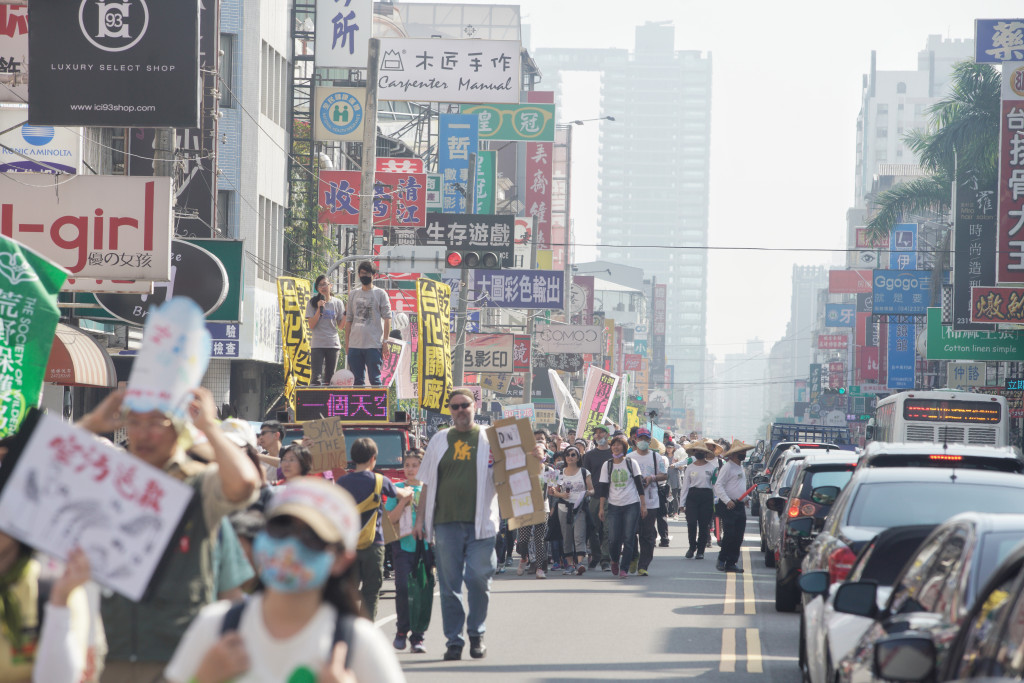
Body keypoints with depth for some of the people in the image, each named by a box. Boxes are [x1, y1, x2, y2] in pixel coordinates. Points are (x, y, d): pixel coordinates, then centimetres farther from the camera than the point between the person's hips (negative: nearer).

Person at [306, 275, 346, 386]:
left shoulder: (337, 303, 6)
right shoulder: (313, 303, 2)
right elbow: (311, 325, -4)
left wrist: (346, 313, -7)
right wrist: (319, 309, -12)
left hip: (333, 344, 2)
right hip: (317, 344, -2)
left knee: (330, 378, 3)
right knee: (317, 377, -11)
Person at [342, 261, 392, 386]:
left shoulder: (380, 294, 3)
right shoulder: (353, 294, 15)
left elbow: (387, 318, 0)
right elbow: (348, 320, 17)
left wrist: (385, 341, -8)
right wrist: (346, 343, 11)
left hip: (374, 345, -4)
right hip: (354, 345, 4)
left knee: (375, 379, -5)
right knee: (357, 380, 7)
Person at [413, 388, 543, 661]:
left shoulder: (491, 439, 7)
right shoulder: (439, 441, 14)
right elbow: (427, 484, 16)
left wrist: (534, 458, -13)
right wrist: (420, 519, 12)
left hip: (480, 523, -2)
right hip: (446, 523, 2)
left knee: (479, 580, -5)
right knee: (449, 584, 2)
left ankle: (476, 633, 13)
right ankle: (454, 640, 9)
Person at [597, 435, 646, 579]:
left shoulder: (631, 463, 3)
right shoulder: (607, 465, 7)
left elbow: (639, 484, 4)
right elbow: (604, 488, 8)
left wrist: (643, 504, -1)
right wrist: (601, 508, 3)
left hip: (632, 505, -1)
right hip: (613, 506, 1)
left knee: (628, 538, -5)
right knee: (613, 539, -5)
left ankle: (624, 568, 0)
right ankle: (614, 561, 23)